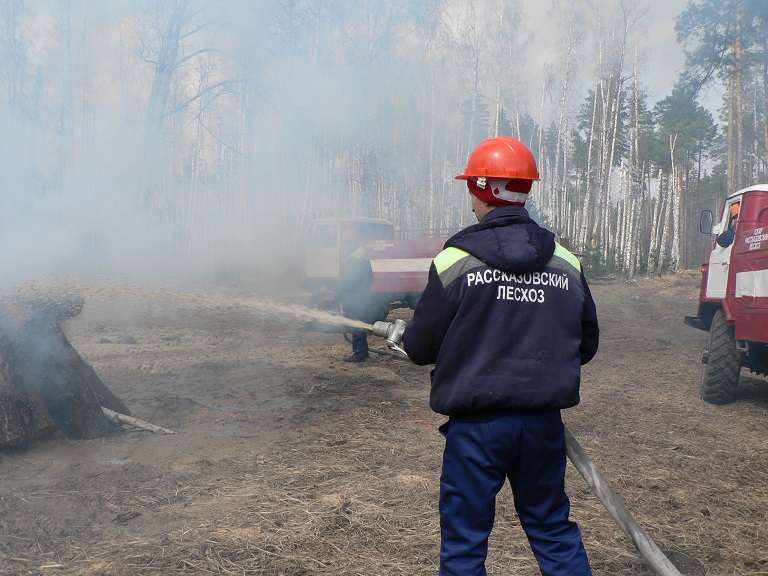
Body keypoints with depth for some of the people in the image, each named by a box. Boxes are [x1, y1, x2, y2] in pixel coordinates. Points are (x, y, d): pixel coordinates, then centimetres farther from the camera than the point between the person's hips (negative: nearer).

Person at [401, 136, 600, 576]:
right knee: (554, 530, 20)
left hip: (476, 422, -4)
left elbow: (422, 348, -6)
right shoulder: (566, 264, 0)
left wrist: (401, 333, 17)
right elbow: (586, 345, 8)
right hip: (544, 422, 4)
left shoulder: (454, 261, -11)